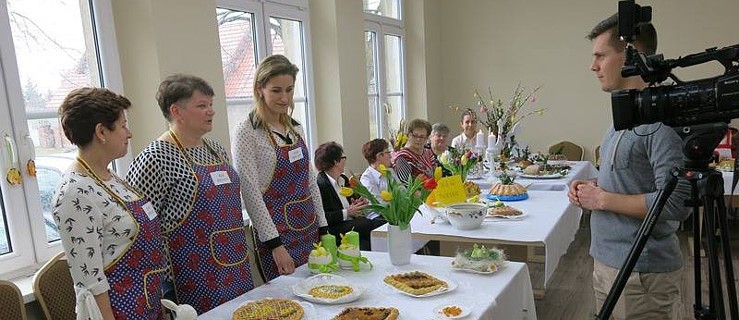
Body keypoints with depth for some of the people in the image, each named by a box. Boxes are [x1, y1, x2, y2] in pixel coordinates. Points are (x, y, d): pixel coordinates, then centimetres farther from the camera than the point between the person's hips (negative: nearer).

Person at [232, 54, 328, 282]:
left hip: (310, 230, 6)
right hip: (277, 231, -6)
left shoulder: (296, 128, 8)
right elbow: (250, 192, -16)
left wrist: (323, 227, 9)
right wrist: (274, 243, -17)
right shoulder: (247, 131, -12)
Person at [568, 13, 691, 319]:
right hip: (607, 260, 9)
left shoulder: (662, 119, -20)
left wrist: (601, 199, -17)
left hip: (642, 273, -9)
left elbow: (676, 203, -24)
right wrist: (593, 185, 3)